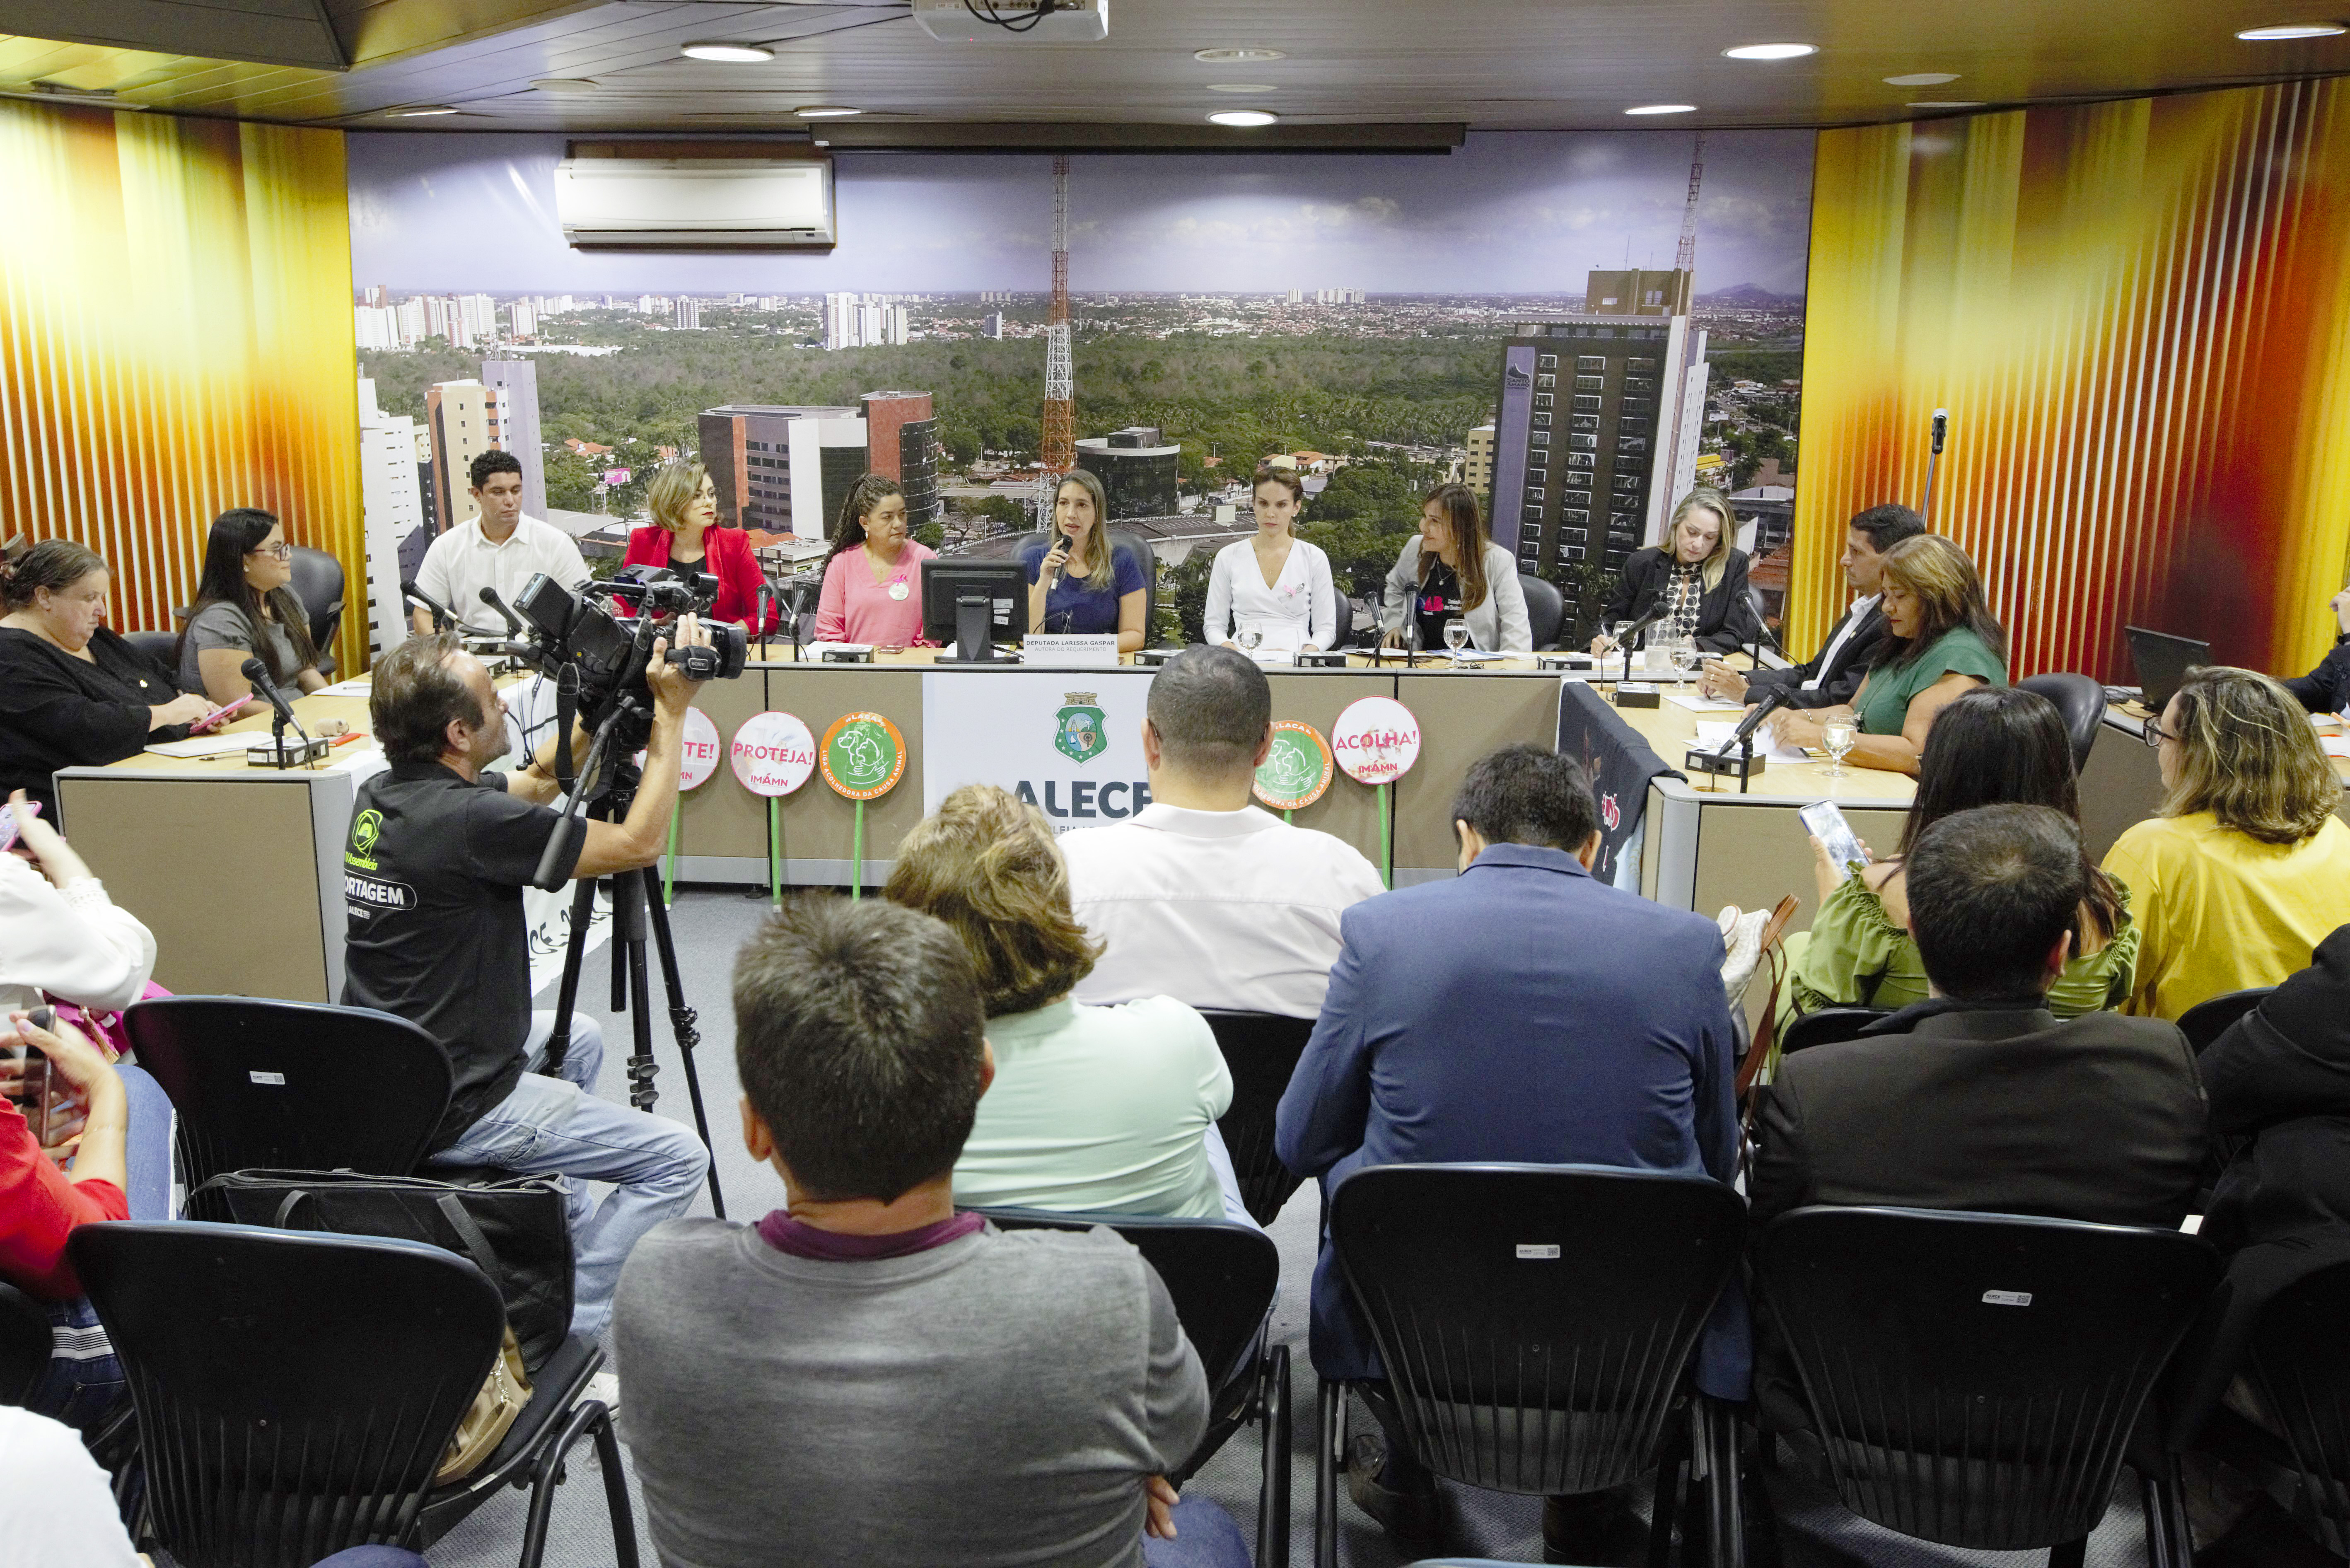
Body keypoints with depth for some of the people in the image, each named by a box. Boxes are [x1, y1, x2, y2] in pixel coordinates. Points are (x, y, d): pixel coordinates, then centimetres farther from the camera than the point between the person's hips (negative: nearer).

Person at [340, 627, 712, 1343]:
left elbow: (535, 782, 17)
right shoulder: (468, 821, -25)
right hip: (447, 1108, -10)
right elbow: (639, 843, -17)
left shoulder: (383, 794, 3)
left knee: (578, 1040, 33)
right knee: (678, 1160, -6)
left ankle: (569, 1231, 39)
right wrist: (671, 712, -12)